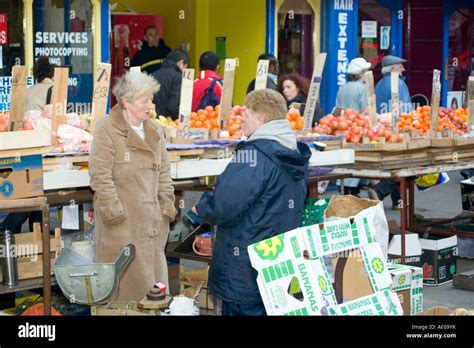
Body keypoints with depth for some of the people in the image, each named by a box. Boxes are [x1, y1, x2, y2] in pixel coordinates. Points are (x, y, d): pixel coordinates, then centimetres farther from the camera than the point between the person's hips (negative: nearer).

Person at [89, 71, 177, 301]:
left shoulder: (155, 131, 12)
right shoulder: (106, 130, -10)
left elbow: (163, 173, 17)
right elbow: (100, 176, -14)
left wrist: (168, 207, 10)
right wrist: (113, 211, -16)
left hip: (151, 221, 6)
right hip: (121, 222, -6)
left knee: (153, 275, 10)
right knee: (122, 281, -2)